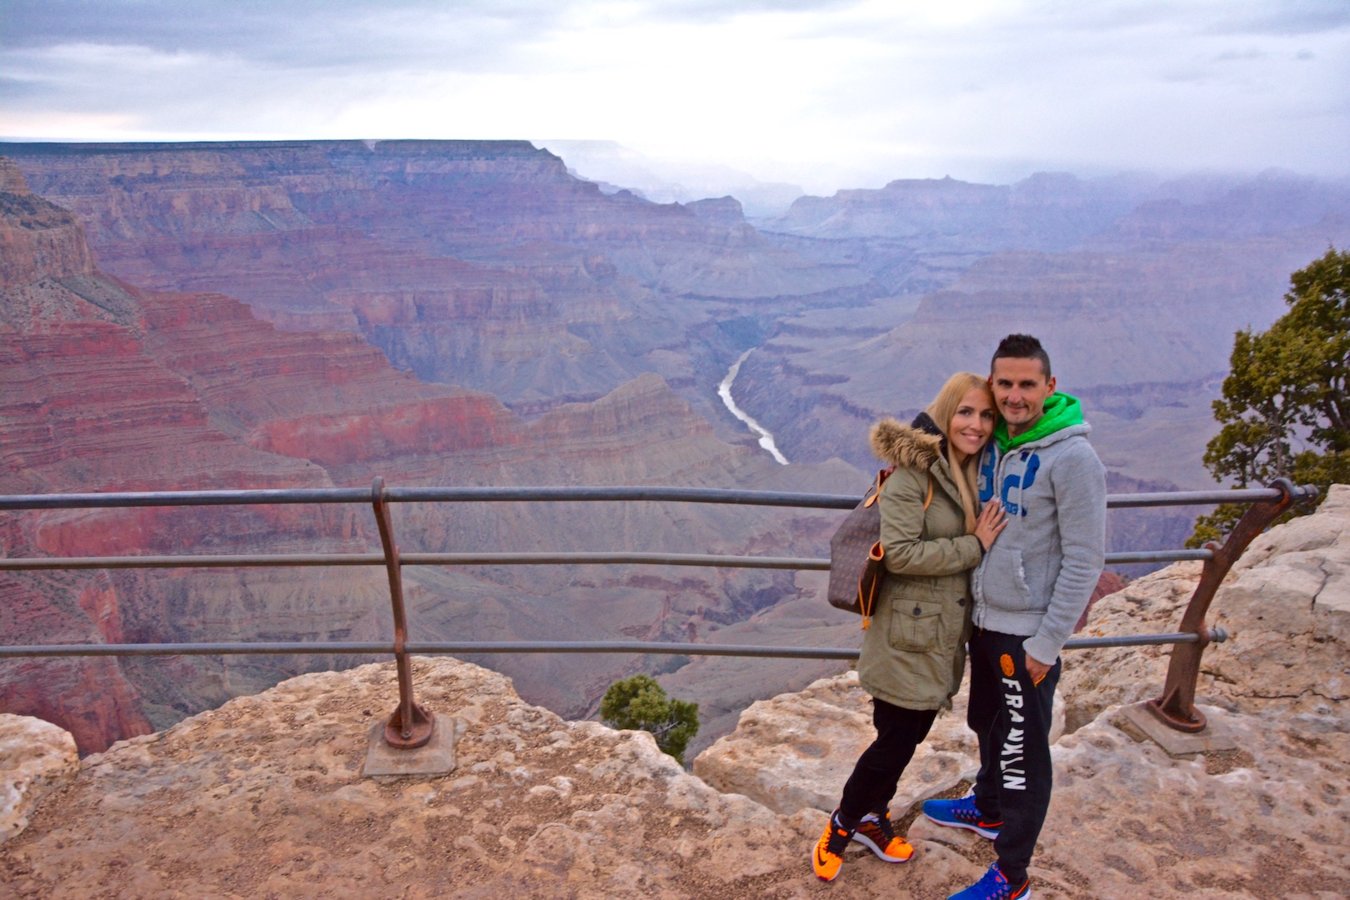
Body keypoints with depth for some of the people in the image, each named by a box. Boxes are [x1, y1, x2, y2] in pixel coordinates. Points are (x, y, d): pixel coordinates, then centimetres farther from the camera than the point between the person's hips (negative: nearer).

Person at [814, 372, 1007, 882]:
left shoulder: (978, 475, 8)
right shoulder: (913, 471, -17)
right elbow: (899, 552, -24)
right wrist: (974, 546, -20)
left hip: (948, 636, 7)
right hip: (909, 635, -7)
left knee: (910, 736, 17)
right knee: (895, 740, 2)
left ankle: (871, 817, 38)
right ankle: (841, 826, 25)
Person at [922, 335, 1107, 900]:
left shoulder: (1072, 459, -19)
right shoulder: (994, 443, 4)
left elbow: (1084, 561, -18)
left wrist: (1046, 645, -16)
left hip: (1027, 635, -7)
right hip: (984, 620, 7)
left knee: (1023, 753, 6)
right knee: (989, 728, 26)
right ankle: (987, 809, 49)